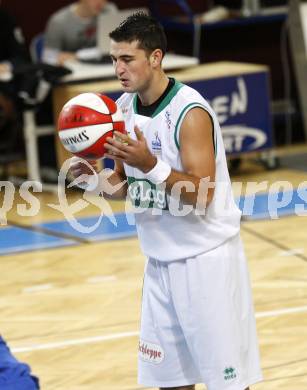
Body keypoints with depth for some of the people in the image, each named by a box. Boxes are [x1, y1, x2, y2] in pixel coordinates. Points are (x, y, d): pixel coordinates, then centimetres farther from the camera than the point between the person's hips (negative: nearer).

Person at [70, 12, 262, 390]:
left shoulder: (190, 113, -19)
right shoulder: (123, 109, 4)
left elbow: (201, 196, -23)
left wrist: (150, 164, -35)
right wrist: (95, 177, -9)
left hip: (206, 258, -7)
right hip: (160, 260, 7)